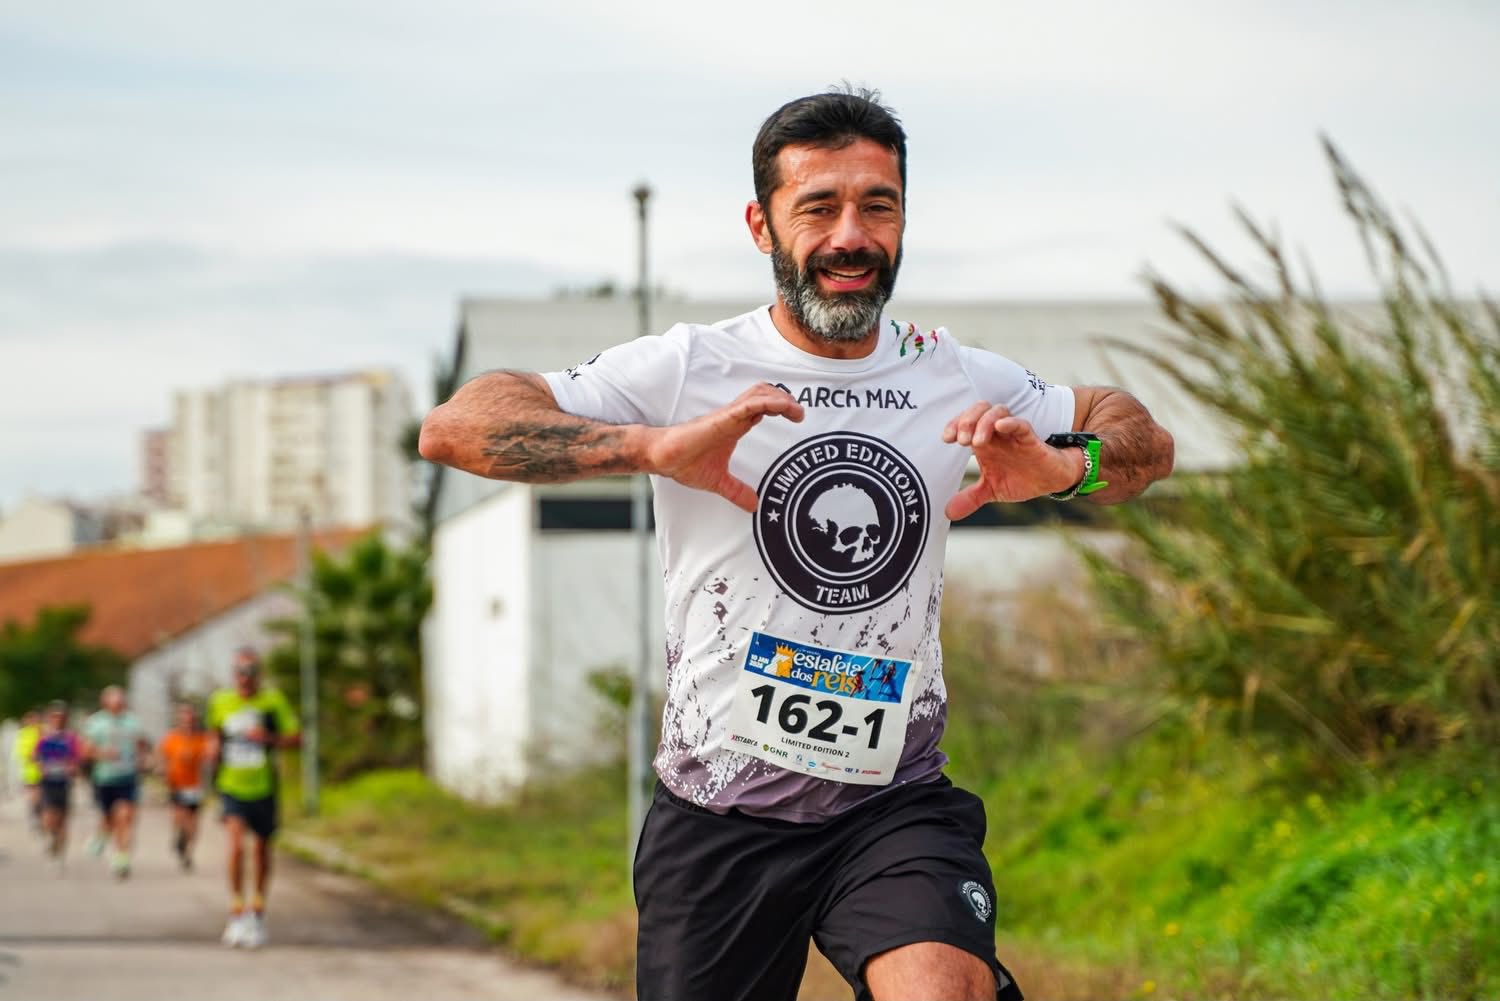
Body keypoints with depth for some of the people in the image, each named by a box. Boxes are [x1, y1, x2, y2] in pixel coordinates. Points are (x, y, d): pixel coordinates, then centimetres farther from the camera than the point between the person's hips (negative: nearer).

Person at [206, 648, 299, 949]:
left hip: (263, 788, 0)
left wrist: (268, 738, -20)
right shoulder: (220, 702, 3)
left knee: (262, 849, 12)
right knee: (236, 844, -21)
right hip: (232, 786, 0)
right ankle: (236, 912, -14)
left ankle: (258, 913, 32)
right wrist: (213, 747, -1)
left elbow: (295, 738, -3)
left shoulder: (273, 701, -3)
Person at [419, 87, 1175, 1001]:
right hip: (715, 817, 0)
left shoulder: (956, 381, 7)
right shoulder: (689, 369, -2)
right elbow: (454, 427, -10)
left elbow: (1148, 443, 17)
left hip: (896, 808, 0)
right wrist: (657, 446, -25)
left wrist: (1061, 467, -7)